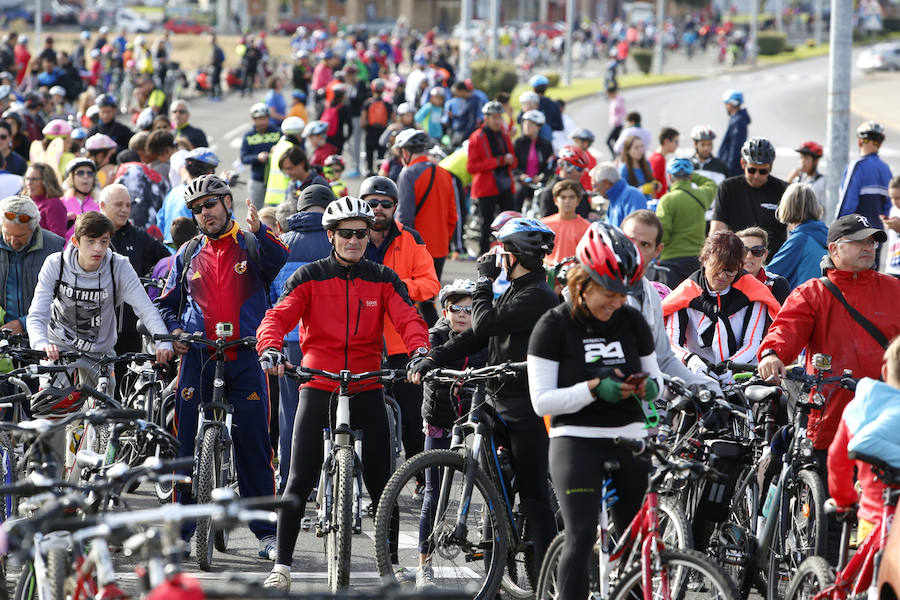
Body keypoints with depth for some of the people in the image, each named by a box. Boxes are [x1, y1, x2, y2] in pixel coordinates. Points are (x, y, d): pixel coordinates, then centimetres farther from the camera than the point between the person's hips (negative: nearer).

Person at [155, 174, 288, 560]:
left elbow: (279, 262, -18)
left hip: (245, 358, -2)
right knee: (188, 442, 1)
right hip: (198, 357, 3)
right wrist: (172, 331, 2)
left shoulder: (252, 246, 5)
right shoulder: (188, 256, 15)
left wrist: (260, 233, -37)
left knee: (253, 444, -3)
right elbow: (168, 304, 22)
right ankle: (182, 527, 9)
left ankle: (266, 531, 2)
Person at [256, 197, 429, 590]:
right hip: (318, 387, -1)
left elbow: (407, 318, -7)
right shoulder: (309, 278, 1)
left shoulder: (382, 280, 6)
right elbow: (279, 317, -11)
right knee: (300, 481, -4)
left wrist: (420, 351, -28)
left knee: (381, 483, 2)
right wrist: (270, 349, -32)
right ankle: (282, 565, 3)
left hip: (367, 391, 1)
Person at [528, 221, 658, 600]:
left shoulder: (633, 322, 6)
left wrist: (647, 387, -8)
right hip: (576, 440, -4)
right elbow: (542, 401, -9)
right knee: (581, 536, -16)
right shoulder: (554, 326, -6)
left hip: (629, 440, 4)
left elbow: (656, 380, 17)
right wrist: (594, 388, -22)